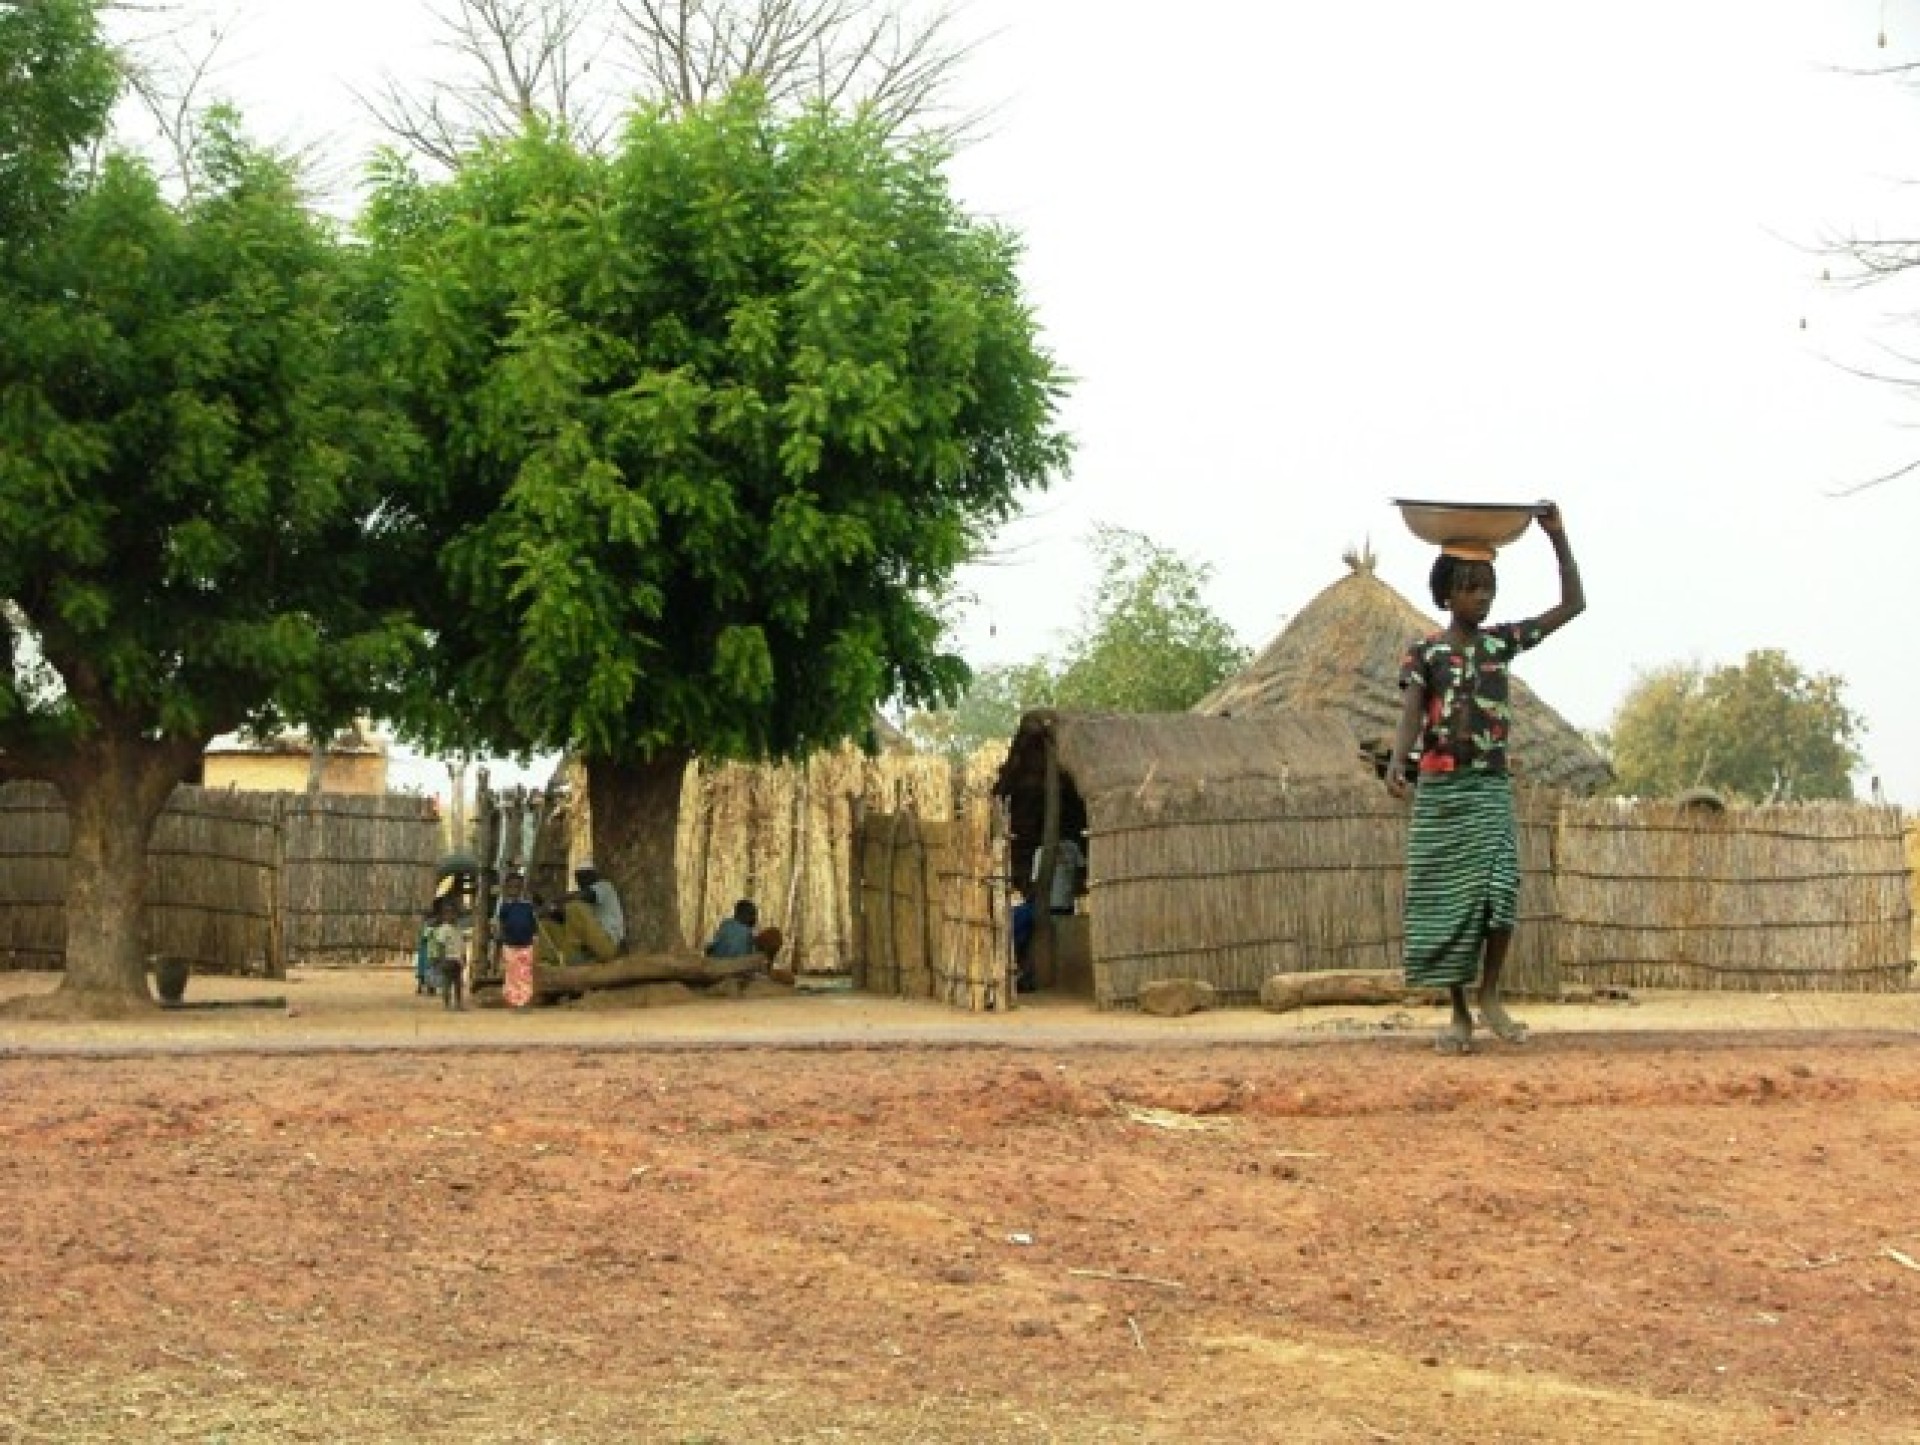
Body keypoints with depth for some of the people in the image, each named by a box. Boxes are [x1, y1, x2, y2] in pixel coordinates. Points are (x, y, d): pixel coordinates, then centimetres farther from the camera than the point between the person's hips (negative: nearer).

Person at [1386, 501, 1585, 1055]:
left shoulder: (1502, 641, 7)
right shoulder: (1423, 652, -1)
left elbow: (1574, 604, 6)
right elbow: (1409, 717, -13)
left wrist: (1558, 538, -3)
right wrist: (1396, 764, -34)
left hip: (1492, 789, 1)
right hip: (1440, 791, -1)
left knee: (1500, 888, -16)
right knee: (1446, 902, 0)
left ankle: (1490, 996, 1)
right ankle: (1459, 1014, 10)